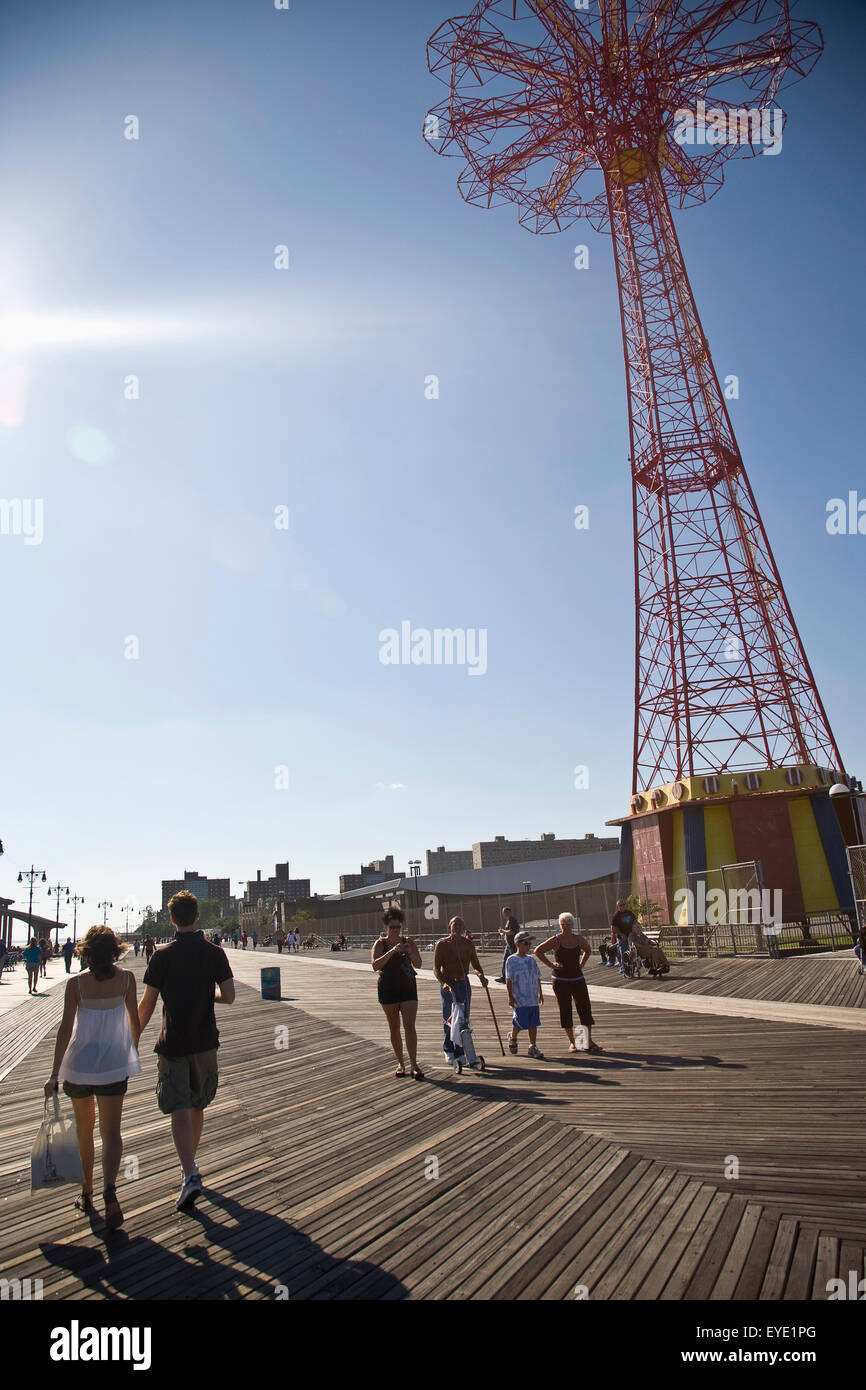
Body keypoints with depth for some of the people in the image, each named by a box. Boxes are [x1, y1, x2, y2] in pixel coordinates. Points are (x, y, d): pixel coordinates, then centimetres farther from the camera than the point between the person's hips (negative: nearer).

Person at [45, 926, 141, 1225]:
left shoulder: (76, 983, -10)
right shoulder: (126, 979, -6)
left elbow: (66, 1027, -11)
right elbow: (134, 1020, 3)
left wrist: (54, 1073, -7)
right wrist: (134, 1051, 20)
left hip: (79, 1063, 0)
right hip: (114, 1064, 0)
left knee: (84, 1130, 18)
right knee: (111, 1132, 4)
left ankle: (86, 1194, 30)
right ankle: (109, 1188, -19)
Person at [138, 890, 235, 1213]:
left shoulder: (163, 956, -9)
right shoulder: (214, 953, -5)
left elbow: (147, 1004, -8)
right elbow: (228, 996, -10)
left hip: (172, 1042, -2)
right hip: (204, 1041, 3)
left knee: (179, 1110, -2)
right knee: (197, 1107, 19)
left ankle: (190, 1176, -15)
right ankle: (191, 1164, 35)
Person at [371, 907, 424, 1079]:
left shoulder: (408, 941, 1)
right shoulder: (380, 944, -4)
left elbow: (418, 965, -2)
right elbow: (375, 965, -20)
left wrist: (410, 952, -22)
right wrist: (392, 951, -30)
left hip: (408, 988, 0)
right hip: (387, 990, 0)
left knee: (409, 1026, -9)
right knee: (394, 1028, 8)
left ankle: (414, 1065, -11)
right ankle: (400, 1063, 21)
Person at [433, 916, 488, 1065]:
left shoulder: (468, 944, 5)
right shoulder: (442, 944, -5)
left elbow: (475, 965, 14)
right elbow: (436, 969, -7)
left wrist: (481, 975, -7)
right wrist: (443, 982, -24)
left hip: (464, 984, 3)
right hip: (447, 984, -3)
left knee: (464, 1019, 2)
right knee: (449, 1019, 2)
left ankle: (460, 1052, 11)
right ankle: (448, 1050, 19)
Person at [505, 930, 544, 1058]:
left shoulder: (532, 959, 12)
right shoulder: (512, 960, -5)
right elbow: (508, 980, -6)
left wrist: (540, 994, 17)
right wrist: (510, 996, -10)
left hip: (533, 999, 5)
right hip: (520, 999, -5)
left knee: (533, 1023, 4)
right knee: (520, 1022, -2)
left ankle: (532, 1047, 11)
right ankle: (513, 1038, 26)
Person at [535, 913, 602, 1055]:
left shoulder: (579, 939, 3)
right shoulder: (555, 941, -8)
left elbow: (588, 950, 23)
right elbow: (538, 951, -3)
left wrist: (581, 965, 11)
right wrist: (550, 965, -7)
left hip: (578, 979, 3)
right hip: (560, 980, -3)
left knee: (585, 1009, 0)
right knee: (565, 1011, 1)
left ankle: (589, 1042, 9)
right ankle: (572, 1042, 13)